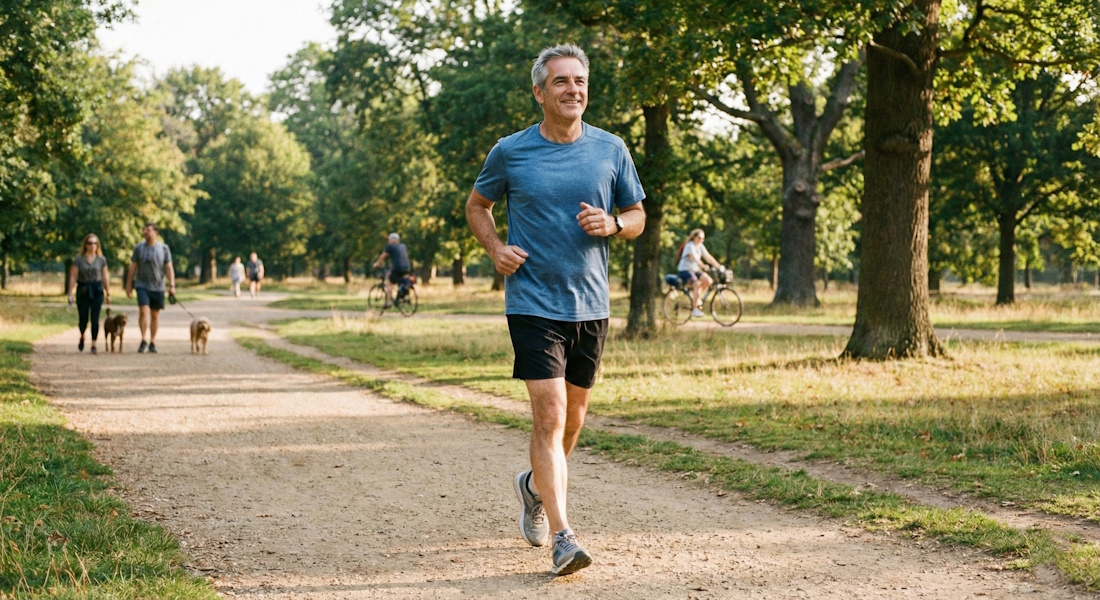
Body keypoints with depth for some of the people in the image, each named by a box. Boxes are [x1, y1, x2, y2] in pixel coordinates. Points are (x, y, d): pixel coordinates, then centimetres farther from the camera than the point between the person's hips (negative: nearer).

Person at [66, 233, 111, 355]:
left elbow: (105, 277, 9)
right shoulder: (78, 259, 0)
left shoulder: (101, 260, 6)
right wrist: (71, 293, -8)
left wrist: (108, 293, 7)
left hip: (97, 291, 1)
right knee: (83, 318, 0)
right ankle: (82, 337, 31)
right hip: (82, 290, -1)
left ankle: (93, 344, 1)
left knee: (95, 319, -5)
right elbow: (73, 277, -1)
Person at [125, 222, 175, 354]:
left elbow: (169, 268, 3)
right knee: (143, 311, -15)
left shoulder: (164, 248, 3)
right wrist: (128, 285, 7)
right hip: (142, 285, -1)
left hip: (157, 286, 1)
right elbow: (132, 268, 9)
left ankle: (153, 342, 16)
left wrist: (172, 285, -7)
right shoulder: (139, 248, 4)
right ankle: (144, 340, -8)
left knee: (155, 314, 7)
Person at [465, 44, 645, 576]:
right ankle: (562, 537, -15)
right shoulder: (510, 152, -2)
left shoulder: (611, 150, 3)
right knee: (549, 414, -14)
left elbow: (637, 217, 13)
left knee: (573, 414, 16)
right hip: (533, 302, -3)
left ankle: (535, 485, 45)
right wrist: (495, 248, -4)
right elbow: (476, 206, 14)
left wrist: (611, 224, -10)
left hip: (591, 303, 4)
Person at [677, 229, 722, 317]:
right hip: (685, 270, -8)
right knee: (697, 284, -31)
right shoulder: (690, 246, -14)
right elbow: (694, 257, -30)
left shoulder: (700, 246, 9)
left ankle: (698, 298, 2)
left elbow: (708, 257, 4)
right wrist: (703, 266, -45)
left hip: (695, 270, 8)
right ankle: (695, 309, -27)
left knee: (708, 280, -18)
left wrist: (718, 266, -8)